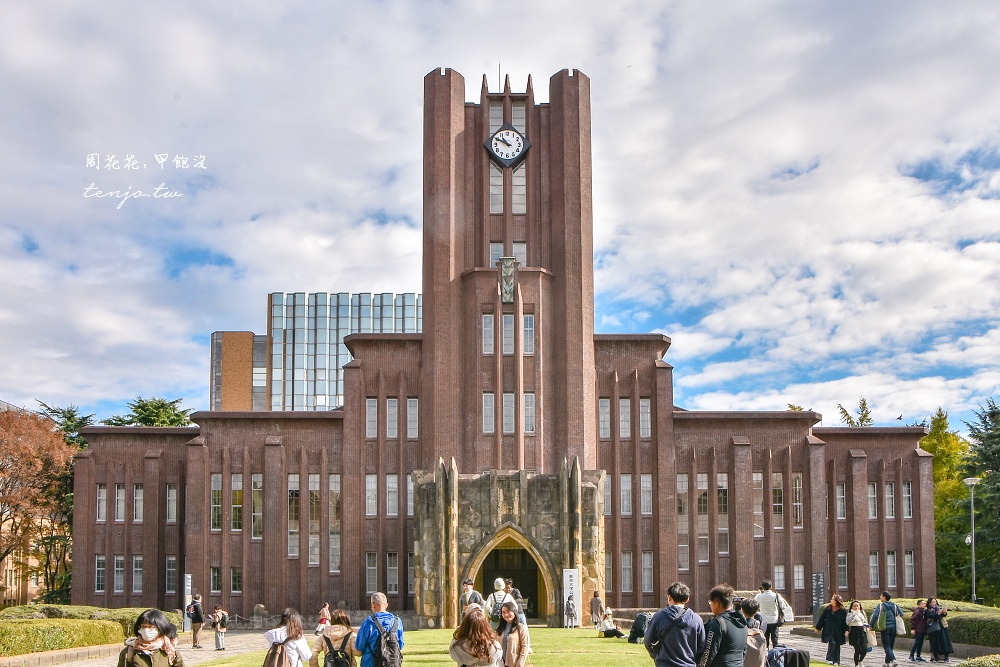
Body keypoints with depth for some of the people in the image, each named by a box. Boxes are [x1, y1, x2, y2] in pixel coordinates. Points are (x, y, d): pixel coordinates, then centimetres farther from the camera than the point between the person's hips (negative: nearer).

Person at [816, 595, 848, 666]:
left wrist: (846, 630, -14)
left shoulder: (843, 611, -4)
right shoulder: (827, 609, 1)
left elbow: (845, 621, -4)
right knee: (832, 643, -16)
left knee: (837, 645, 7)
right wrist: (818, 627, 11)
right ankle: (829, 659, -7)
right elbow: (822, 618, 7)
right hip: (829, 630, 0)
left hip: (838, 631, 0)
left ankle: (836, 661, 17)